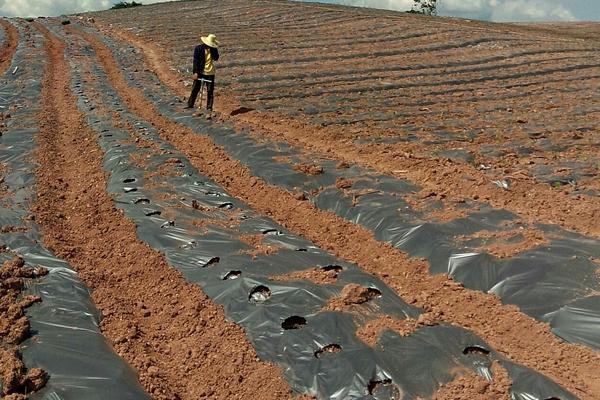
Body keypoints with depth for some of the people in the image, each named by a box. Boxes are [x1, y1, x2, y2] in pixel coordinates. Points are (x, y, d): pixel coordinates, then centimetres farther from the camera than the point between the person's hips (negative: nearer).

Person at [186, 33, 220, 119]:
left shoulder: (214, 49, 2)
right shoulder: (199, 48, -7)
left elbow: (216, 58, -10)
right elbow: (196, 61, -10)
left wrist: (213, 50, -15)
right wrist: (195, 72, -17)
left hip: (210, 73, 2)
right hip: (200, 72, -2)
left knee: (210, 91, 0)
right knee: (195, 89, 8)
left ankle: (209, 110, 3)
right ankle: (190, 104, 24)